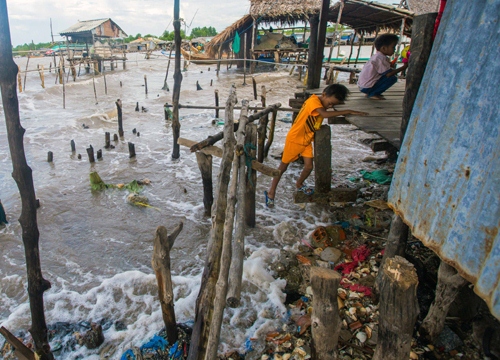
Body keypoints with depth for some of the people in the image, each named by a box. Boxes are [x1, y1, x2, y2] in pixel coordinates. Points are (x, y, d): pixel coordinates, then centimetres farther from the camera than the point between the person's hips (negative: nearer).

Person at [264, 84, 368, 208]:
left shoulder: (321, 103, 4)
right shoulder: (314, 100, -25)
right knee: (283, 166, 4)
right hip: (294, 138, -7)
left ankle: (299, 184, 31)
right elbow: (325, 114, -38)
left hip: (307, 140, 7)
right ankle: (271, 192, 17)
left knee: (309, 166, 1)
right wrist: (348, 111, -38)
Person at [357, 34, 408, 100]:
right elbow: (388, 74, -22)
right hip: (367, 87, -10)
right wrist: (403, 68, -17)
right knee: (393, 78, -14)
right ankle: (372, 94, -9)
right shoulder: (380, 58, -17)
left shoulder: (377, 56, 14)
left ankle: (371, 93, 12)